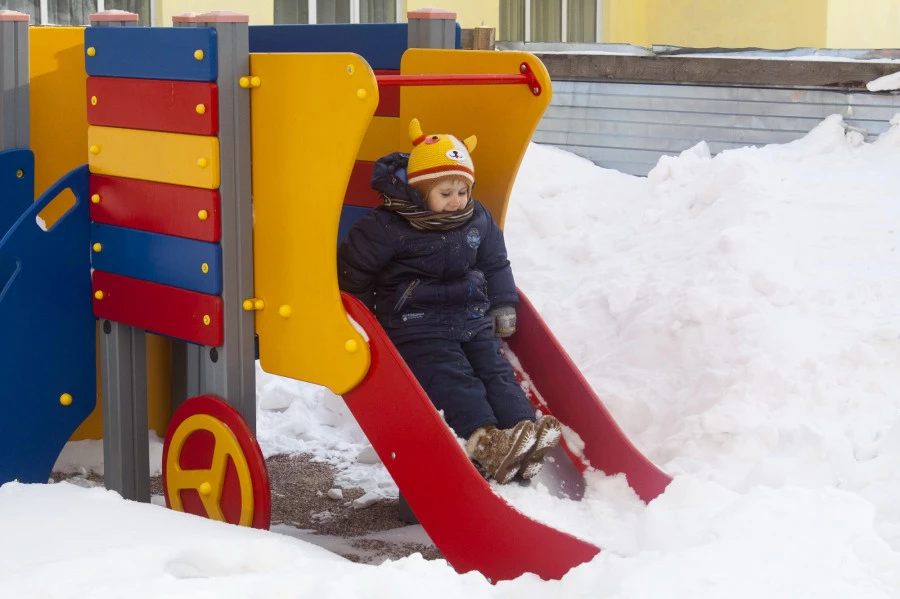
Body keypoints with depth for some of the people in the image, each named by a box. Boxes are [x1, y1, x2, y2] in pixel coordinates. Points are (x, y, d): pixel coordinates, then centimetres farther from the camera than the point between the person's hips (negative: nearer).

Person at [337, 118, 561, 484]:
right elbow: (354, 269, -2)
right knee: (451, 377, -25)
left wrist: (503, 305, 15)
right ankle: (483, 439, -43)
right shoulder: (387, 227, -10)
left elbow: (495, 264, 23)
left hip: (471, 317, 6)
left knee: (495, 370, -12)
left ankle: (523, 428, -27)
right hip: (415, 323, -6)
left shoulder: (478, 220, 8)